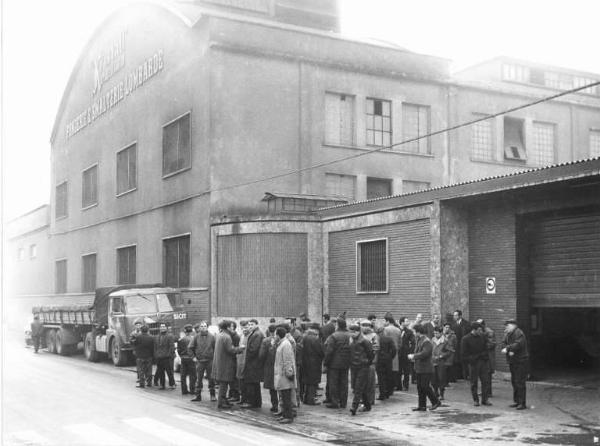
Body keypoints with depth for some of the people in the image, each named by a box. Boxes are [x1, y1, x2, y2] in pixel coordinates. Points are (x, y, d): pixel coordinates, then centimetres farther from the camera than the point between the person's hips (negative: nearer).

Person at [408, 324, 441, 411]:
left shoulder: (427, 342, -17)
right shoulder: (418, 340, 13)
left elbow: (424, 353, -27)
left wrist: (413, 356, -20)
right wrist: (413, 356, 4)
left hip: (426, 369, -9)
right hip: (419, 368, 10)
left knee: (425, 386, -7)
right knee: (420, 387, 10)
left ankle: (436, 402, 7)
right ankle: (422, 406, 16)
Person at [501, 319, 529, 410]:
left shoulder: (519, 333, -15)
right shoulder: (508, 334, 13)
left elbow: (518, 344, -28)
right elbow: (504, 343, 4)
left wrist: (507, 349, -20)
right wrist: (509, 351, -15)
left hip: (520, 361, -9)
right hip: (512, 361, 9)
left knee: (520, 382, -9)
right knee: (514, 382, 15)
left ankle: (522, 403, -6)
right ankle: (516, 401, 24)